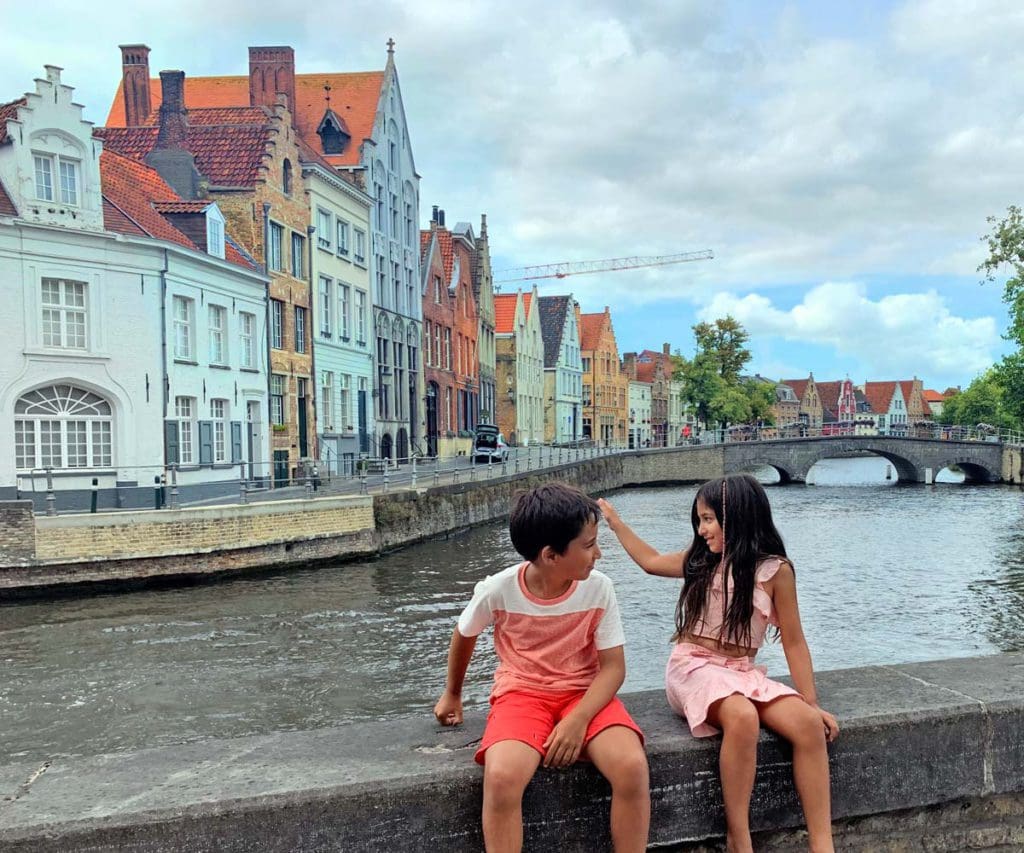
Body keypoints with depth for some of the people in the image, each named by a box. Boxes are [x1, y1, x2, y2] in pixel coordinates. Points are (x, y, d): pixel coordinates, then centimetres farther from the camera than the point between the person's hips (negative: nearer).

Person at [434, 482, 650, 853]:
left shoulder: (599, 589, -13)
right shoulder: (498, 590, -16)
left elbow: (613, 666, -8)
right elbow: (464, 636, 6)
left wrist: (579, 719, -24)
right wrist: (452, 695, 20)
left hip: (585, 694, 1)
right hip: (521, 694, -1)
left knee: (632, 767, -27)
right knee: (501, 777, -31)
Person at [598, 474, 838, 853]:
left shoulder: (774, 569, -2)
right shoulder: (700, 560, 9)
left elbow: (793, 641, 0)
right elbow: (651, 561, 27)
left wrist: (813, 703, -5)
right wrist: (615, 522, 30)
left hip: (743, 671, 0)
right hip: (694, 668, 0)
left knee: (809, 724, -27)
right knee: (742, 717, -34)